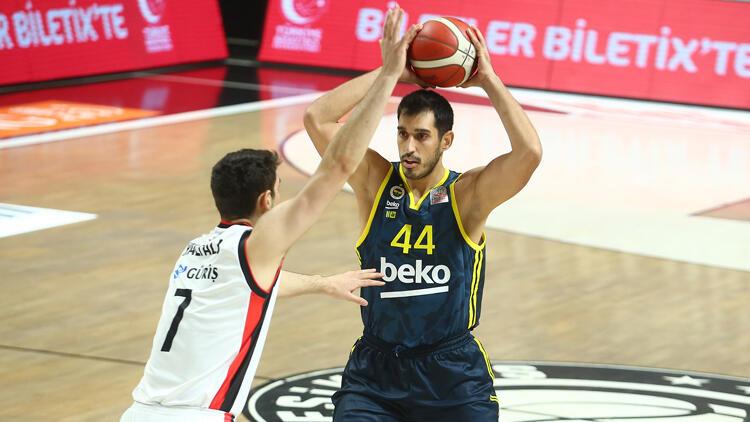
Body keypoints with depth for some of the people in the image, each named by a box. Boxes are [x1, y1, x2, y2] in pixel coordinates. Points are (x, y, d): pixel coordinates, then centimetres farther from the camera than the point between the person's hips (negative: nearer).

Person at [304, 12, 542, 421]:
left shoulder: (470, 194, -6)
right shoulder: (375, 181, -1)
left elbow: (530, 152, -24)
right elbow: (316, 118, -12)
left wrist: (487, 79, -16)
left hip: (453, 372, -1)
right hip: (375, 367, 1)